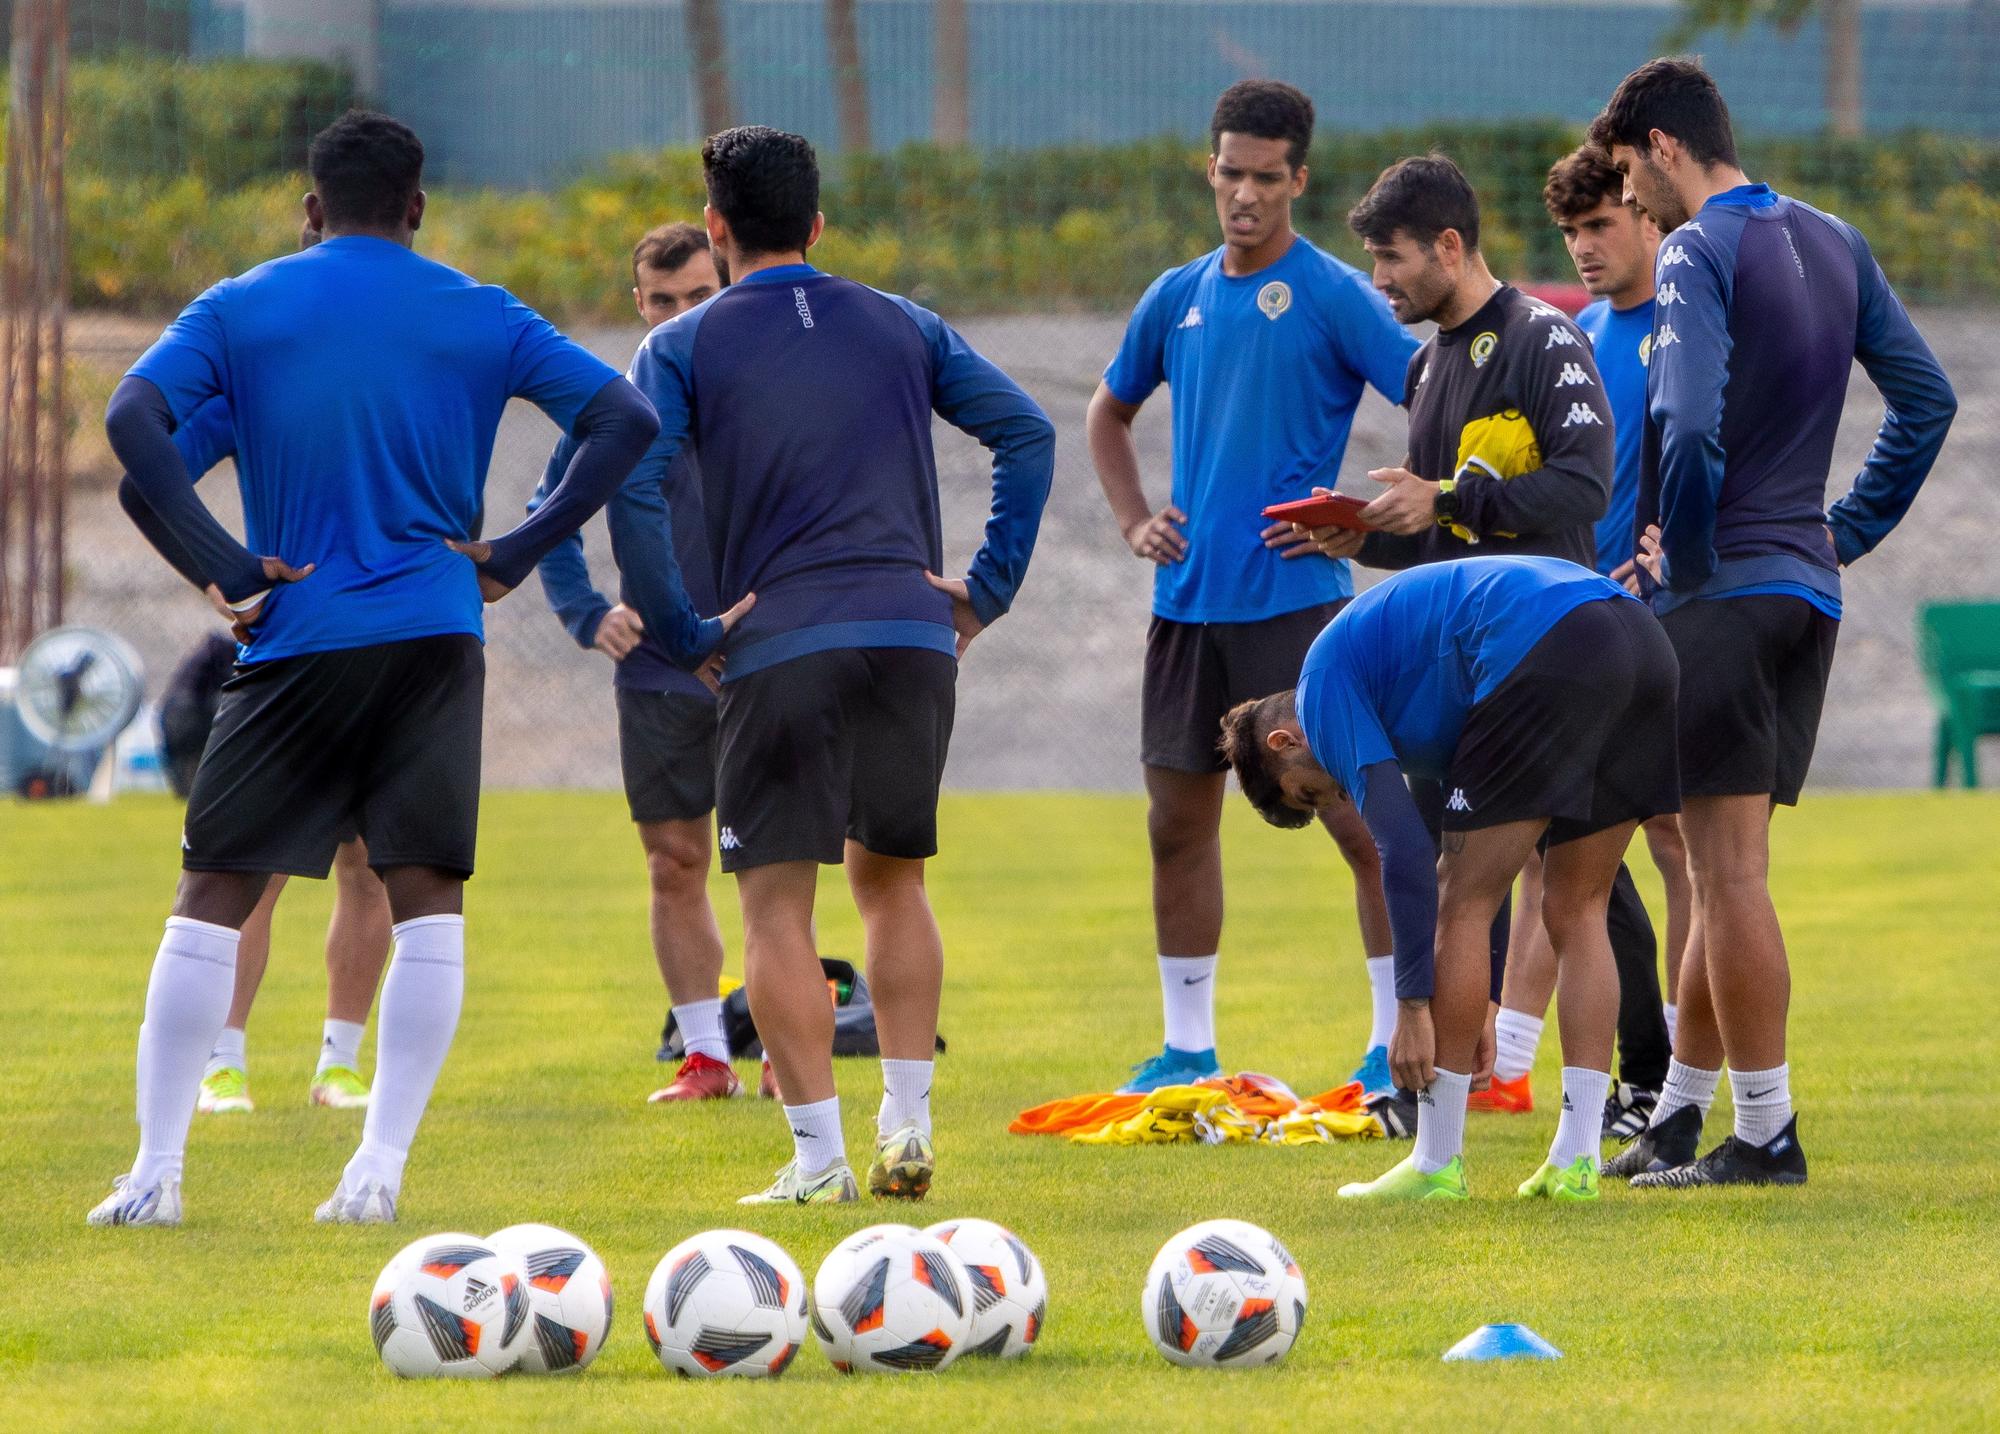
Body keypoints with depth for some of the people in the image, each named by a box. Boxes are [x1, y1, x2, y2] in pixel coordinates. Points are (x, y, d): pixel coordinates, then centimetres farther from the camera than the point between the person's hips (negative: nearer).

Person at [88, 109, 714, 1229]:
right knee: (429, 899, 5)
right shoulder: (481, 318, 7)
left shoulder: (242, 309, 5)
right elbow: (626, 422, 1)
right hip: (436, 637, 1)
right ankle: (381, 1168, -4)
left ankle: (156, 1172, 0)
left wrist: (227, 569, -8)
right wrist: (518, 554, 1)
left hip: (298, 636, -1)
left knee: (214, 896, 5)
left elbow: (133, 421, -10)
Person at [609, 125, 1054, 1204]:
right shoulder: (903, 327, 15)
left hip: (777, 643, -4)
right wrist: (988, 587, 10)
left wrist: (675, 630, -3)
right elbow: (1026, 432, 9)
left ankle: (819, 1155, -9)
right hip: (915, 636, 4)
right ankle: (908, 1128, 11)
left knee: (776, 904, 0)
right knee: (892, 876, 18)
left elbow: (631, 484, -9)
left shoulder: (684, 348, 5)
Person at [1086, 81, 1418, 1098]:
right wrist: (1134, 521, 13)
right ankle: (1187, 1046, 17)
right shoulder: (1179, 298, 11)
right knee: (1178, 822, 8)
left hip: (1295, 596, -6)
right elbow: (1109, 413, 27)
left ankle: (1399, 1042, -2)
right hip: (1188, 597, 6)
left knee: (1359, 820, -7)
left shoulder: (1332, 296, -6)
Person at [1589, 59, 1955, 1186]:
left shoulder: (1699, 252, -12)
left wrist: (1685, 555, -11)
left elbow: (1691, 428, -24)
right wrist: (1852, 530, 15)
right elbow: (1927, 396, 15)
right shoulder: (1834, 244, 12)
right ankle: (1680, 1117, 21)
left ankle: (1767, 1135, -4)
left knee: (1729, 870, -4)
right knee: (1726, 868, 14)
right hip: (1809, 589, 8)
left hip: (1723, 590, -8)